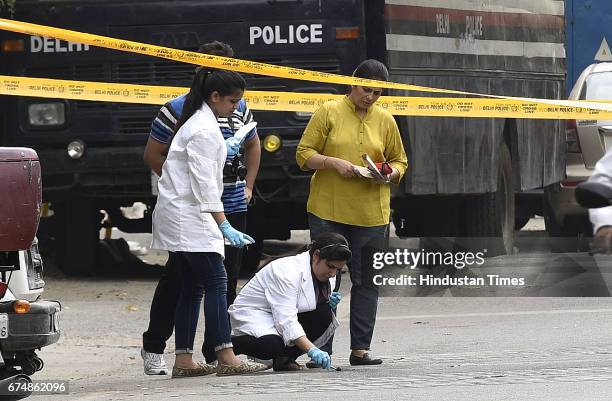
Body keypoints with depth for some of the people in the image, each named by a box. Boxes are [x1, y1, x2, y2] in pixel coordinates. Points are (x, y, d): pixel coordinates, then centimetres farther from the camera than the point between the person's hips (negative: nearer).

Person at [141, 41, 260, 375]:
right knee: (178, 278, -3)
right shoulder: (177, 109, -7)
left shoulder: (239, 108, 10)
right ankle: (153, 348, 9)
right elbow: (153, 155, -1)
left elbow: (253, 145, 27)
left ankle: (216, 351, 14)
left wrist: (248, 185, 16)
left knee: (226, 281, 6)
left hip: (232, 208, 5)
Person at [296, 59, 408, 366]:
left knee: (367, 282, 4)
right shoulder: (329, 112, 0)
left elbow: (399, 160, 17)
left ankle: (360, 349, 9)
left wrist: (391, 174, -5)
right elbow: (304, 154, -1)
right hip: (328, 211, -3)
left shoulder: (385, 121, 10)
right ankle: (321, 350, 4)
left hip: (371, 214, 3)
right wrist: (334, 162, -17)